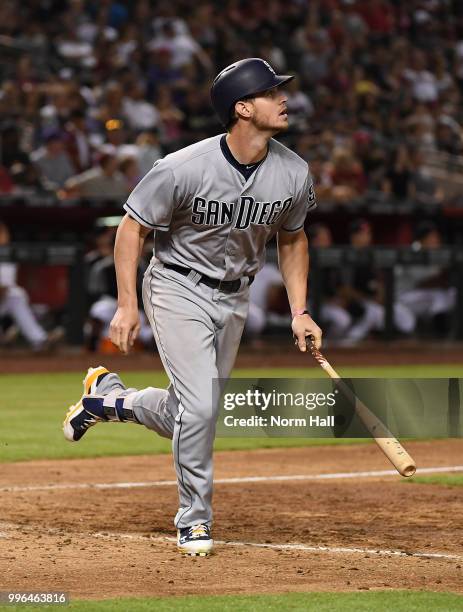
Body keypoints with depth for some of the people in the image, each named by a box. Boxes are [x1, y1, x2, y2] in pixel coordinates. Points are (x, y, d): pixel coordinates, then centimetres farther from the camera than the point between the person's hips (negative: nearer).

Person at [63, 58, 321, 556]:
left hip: (233, 298, 6)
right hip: (179, 288, -6)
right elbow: (132, 226, -13)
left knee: (186, 418, 10)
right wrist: (127, 305, -17)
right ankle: (194, 520, 1)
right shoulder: (185, 168, -25)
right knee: (200, 406, -17)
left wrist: (299, 311, 0)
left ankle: (105, 397, 38)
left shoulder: (293, 174, -10)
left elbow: (291, 239, 8)